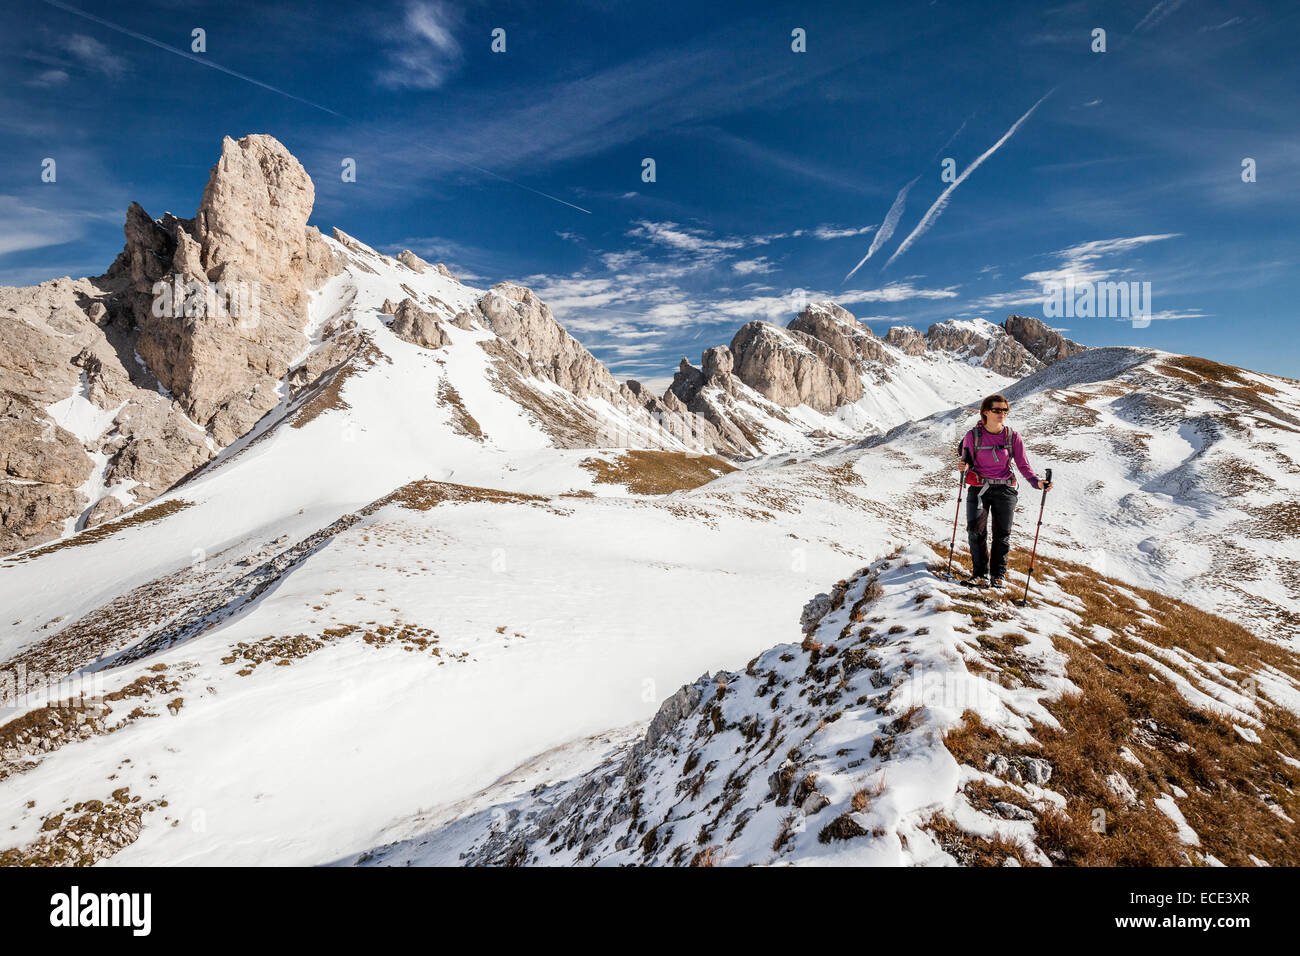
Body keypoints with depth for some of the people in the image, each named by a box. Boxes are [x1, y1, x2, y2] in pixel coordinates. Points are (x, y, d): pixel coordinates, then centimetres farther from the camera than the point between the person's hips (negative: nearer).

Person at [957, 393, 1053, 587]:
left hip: (1005, 489, 1)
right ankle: (979, 573, 2)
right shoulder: (973, 436, -2)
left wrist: (1036, 482, -11)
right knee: (975, 531, -10)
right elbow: (967, 464, 3)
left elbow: (1023, 465, 4)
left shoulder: (1013, 437, 1)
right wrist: (965, 467, -21)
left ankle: (997, 575, 15)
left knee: (1002, 534, 2)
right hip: (979, 488, -1)